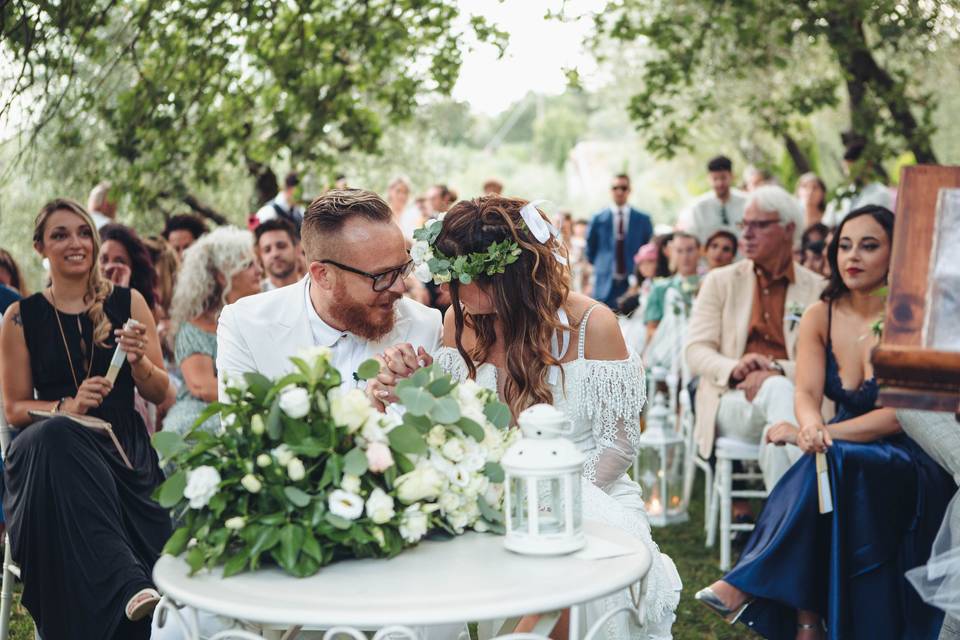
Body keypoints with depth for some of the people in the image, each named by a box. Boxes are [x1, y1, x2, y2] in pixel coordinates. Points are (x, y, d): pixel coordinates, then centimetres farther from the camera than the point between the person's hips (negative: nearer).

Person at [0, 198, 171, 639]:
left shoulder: (129, 303, 10)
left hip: (124, 445, 0)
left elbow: (159, 394, 10)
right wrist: (67, 406, -12)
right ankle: (127, 583, -45)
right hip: (53, 447, 0)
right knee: (57, 436, -38)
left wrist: (138, 359, -12)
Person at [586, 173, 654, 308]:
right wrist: (601, 266, 9)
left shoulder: (643, 219, 5)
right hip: (606, 284, 0)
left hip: (633, 283, 0)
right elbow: (590, 250, 14)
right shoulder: (598, 219, 4)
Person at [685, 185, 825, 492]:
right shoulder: (719, 281, 14)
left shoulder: (817, 289, 10)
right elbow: (695, 351, 3)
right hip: (731, 401, 0)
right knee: (777, 391, -34)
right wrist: (734, 369, -19)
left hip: (794, 402, 0)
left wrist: (776, 370, -20)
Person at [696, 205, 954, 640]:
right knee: (819, 460, -31)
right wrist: (812, 428, -32)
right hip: (845, 459, 4)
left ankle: (749, 583, -26)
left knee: (829, 465, -33)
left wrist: (821, 434, -28)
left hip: (911, 463, -4)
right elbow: (807, 393, -6)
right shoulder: (820, 317, 2)